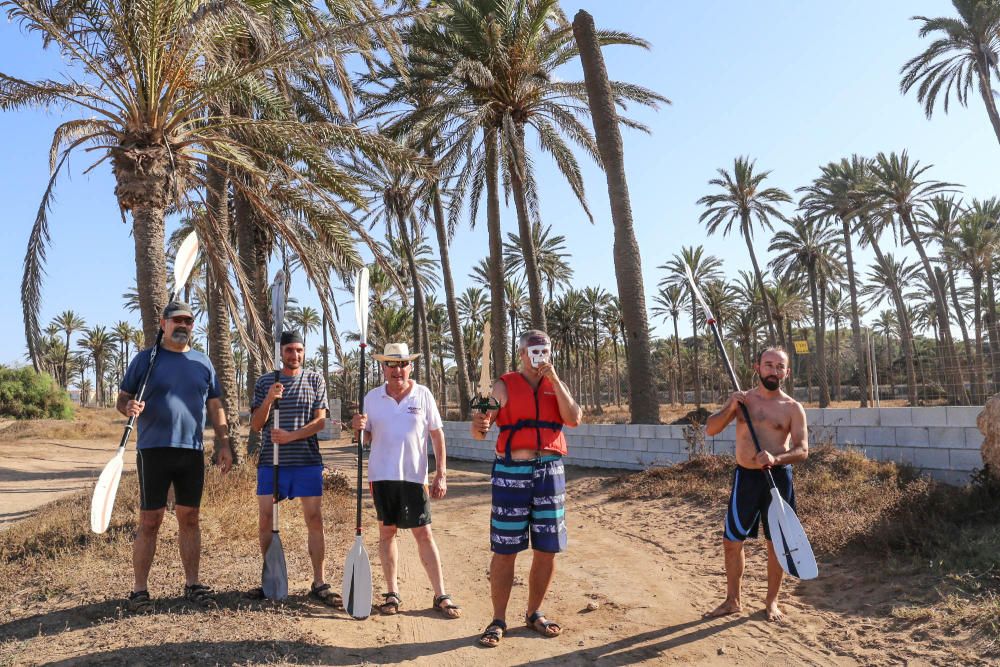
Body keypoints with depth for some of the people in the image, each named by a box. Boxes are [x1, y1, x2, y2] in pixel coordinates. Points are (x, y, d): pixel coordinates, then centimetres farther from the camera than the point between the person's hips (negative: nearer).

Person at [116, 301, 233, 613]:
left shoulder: (202, 363, 12)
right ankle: (139, 590, 11)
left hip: (193, 452, 3)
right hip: (154, 450, -3)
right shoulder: (145, 359, 3)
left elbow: (215, 407, 14)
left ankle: (192, 584, 18)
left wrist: (224, 444, 6)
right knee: (150, 522, 0)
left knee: (189, 519, 9)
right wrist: (129, 407, -20)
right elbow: (122, 399, 4)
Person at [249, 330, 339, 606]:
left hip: (307, 461, -1)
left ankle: (319, 583, 6)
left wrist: (290, 436, -15)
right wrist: (268, 400, -12)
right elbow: (256, 425, 5)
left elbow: (320, 421, -1)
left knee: (314, 520, -2)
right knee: (265, 521, 4)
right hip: (270, 462, 2)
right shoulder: (264, 382, 9)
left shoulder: (315, 380, 6)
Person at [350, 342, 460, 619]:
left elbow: (437, 435, 0)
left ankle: (440, 596, 8)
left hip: (414, 476, -2)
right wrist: (357, 427, -13)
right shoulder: (372, 397, 4)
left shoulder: (423, 395, -1)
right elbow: (366, 436, 10)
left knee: (424, 534, 0)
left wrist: (441, 474, -5)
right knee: (386, 532, 9)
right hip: (381, 475, 2)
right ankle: (392, 593, 22)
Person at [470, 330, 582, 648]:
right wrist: (479, 427, -28)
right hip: (512, 472, -3)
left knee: (547, 548, 8)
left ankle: (534, 613, 26)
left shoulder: (556, 386, 12)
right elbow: (479, 432, -4)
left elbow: (574, 419, -6)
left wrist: (554, 379, -8)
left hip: (550, 472, 3)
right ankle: (498, 619, 14)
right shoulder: (504, 386, 1)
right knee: (504, 550, 0)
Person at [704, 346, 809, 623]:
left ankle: (771, 602, 25)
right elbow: (710, 429, 0)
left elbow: (802, 449, -9)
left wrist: (776, 459, -28)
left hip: (778, 477, -2)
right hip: (745, 476, 2)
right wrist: (730, 408, -17)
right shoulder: (742, 399, 5)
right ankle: (733, 601, 21)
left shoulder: (792, 408, -2)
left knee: (775, 543, 8)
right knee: (731, 541, 5)